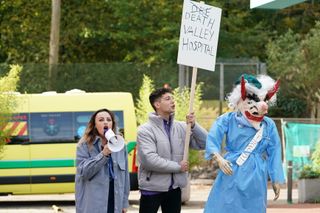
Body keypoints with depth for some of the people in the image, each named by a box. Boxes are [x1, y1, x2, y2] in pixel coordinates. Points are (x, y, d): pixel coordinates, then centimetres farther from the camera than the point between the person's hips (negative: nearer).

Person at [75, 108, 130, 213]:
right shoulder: (85, 144, -3)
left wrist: (125, 202, 11)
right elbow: (83, 172, -14)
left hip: (115, 199, 4)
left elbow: (125, 173, 12)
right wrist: (103, 154, -23)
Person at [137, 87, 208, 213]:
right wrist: (178, 166, -16)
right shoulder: (145, 130, -12)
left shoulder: (181, 127, 4)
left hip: (174, 188, 5)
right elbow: (149, 160, -23)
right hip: (152, 189, -5)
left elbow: (204, 143, 1)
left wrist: (193, 126, -14)